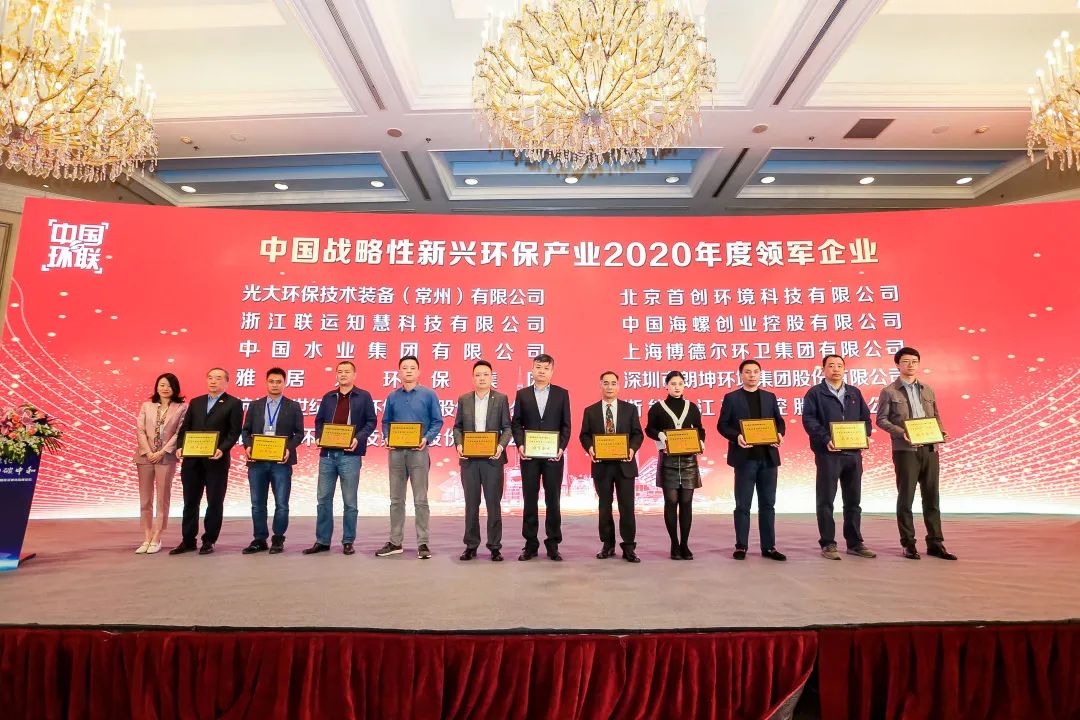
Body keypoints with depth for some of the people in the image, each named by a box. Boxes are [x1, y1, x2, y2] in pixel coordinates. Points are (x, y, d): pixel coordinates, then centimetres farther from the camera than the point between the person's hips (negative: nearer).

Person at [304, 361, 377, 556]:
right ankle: (322, 541, 17)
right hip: (327, 454, 4)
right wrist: (319, 437, -2)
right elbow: (319, 421, 17)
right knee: (323, 499, 7)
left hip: (350, 455, -4)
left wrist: (358, 439, -16)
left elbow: (371, 422, -1)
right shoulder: (328, 397, 15)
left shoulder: (363, 397, 3)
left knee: (349, 501, 3)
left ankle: (348, 541, 13)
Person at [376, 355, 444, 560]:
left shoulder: (429, 395, 1)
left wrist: (427, 439, -16)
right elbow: (385, 422, 14)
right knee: (396, 499, 10)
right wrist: (387, 437, -5)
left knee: (420, 500, -1)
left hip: (418, 451, -3)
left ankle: (422, 543, 6)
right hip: (396, 451, 4)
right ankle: (395, 542, 19)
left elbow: (437, 421, -1)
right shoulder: (392, 397, 11)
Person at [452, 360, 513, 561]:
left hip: (492, 459, -2)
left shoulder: (501, 399, 3)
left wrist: (501, 446, -15)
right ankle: (471, 546, 18)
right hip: (469, 459, 2)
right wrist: (459, 445, -7)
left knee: (493, 503, 3)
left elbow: (507, 427, 1)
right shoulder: (464, 399, 8)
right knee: (471, 504, 8)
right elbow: (457, 427, 10)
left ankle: (495, 546, 12)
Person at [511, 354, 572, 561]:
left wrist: (562, 447, -9)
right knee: (530, 500, 6)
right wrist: (520, 445, -9)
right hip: (529, 455, 1)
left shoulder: (562, 394, 6)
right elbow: (515, 423, 5)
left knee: (553, 500, 4)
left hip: (553, 456, -1)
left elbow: (566, 425, 3)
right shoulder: (522, 394, 8)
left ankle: (553, 545, 14)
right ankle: (530, 544, 15)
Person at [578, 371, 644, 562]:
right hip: (601, 465, 1)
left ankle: (629, 547, 8)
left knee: (627, 506, -1)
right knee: (604, 506, 10)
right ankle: (607, 545, 22)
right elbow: (584, 435, 5)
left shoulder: (630, 408, 6)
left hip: (625, 464, -1)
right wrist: (590, 448, -14)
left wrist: (632, 449, -15)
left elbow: (638, 434, 3)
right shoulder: (590, 411, 7)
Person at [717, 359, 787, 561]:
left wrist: (779, 434, -9)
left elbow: (779, 421, 12)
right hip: (745, 457, -3)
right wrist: (736, 436, -20)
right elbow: (722, 425, -2)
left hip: (768, 456, 4)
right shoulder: (731, 398, 2)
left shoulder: (770, 397, 13)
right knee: (743, 505, 3)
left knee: (768, 504, 8)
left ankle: (768, 546, 16)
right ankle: (741, 546, 11)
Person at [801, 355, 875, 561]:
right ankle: (827, 544, 8)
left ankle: (855, 543, 21)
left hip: (853, 452, 5)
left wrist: (865, 435, -5)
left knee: (853, 500, 12)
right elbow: (808, 420, -9)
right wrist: (826, 439, -20)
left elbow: (865, 417, 15)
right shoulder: (815, 393, 0)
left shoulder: (854, 392, 16)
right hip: (828, 453, -5)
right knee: (826, 501, 1)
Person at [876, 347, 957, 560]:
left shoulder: (928, 390, 14)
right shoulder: (889, 392, -1)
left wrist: (941, 431, -2)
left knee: (931, 497, 8)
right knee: (906, 497, 2)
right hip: (905, 450, -4)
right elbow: (881, 420, -4)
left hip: (930, 449, 5)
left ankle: (935, 543, 16)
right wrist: (901, 432, -18)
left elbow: (936, 416, 18)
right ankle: (908, 544, 11)